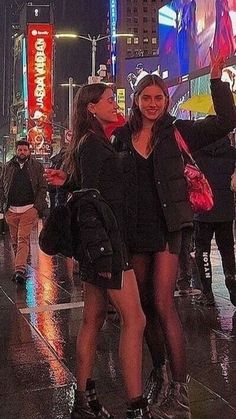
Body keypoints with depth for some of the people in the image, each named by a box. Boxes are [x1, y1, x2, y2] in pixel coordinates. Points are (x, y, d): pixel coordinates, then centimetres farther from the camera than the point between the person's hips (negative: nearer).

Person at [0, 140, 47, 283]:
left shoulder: (37, 166, 4)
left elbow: (43, 187, 1)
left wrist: (37, 206, -9)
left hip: (29, 209, -4)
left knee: (23, 239, -10)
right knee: (15, 240, 10)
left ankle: (20, 269, -15)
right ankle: (21, 267, 21)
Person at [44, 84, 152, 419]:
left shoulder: (95, 142, 18)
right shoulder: (92, 143, -11)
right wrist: (106, 250, -21)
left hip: (99, 242, 10)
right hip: (103, 240, -10)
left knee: (93, 319, 11)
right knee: (134, 319, -8)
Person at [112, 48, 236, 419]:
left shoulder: (176, 131, 0)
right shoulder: (123, 137, 5)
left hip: (166, 228, -3)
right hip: (134, 231, 3)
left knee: (163, 304, -9)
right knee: (145, 304, 12)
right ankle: (157, 371, 30)